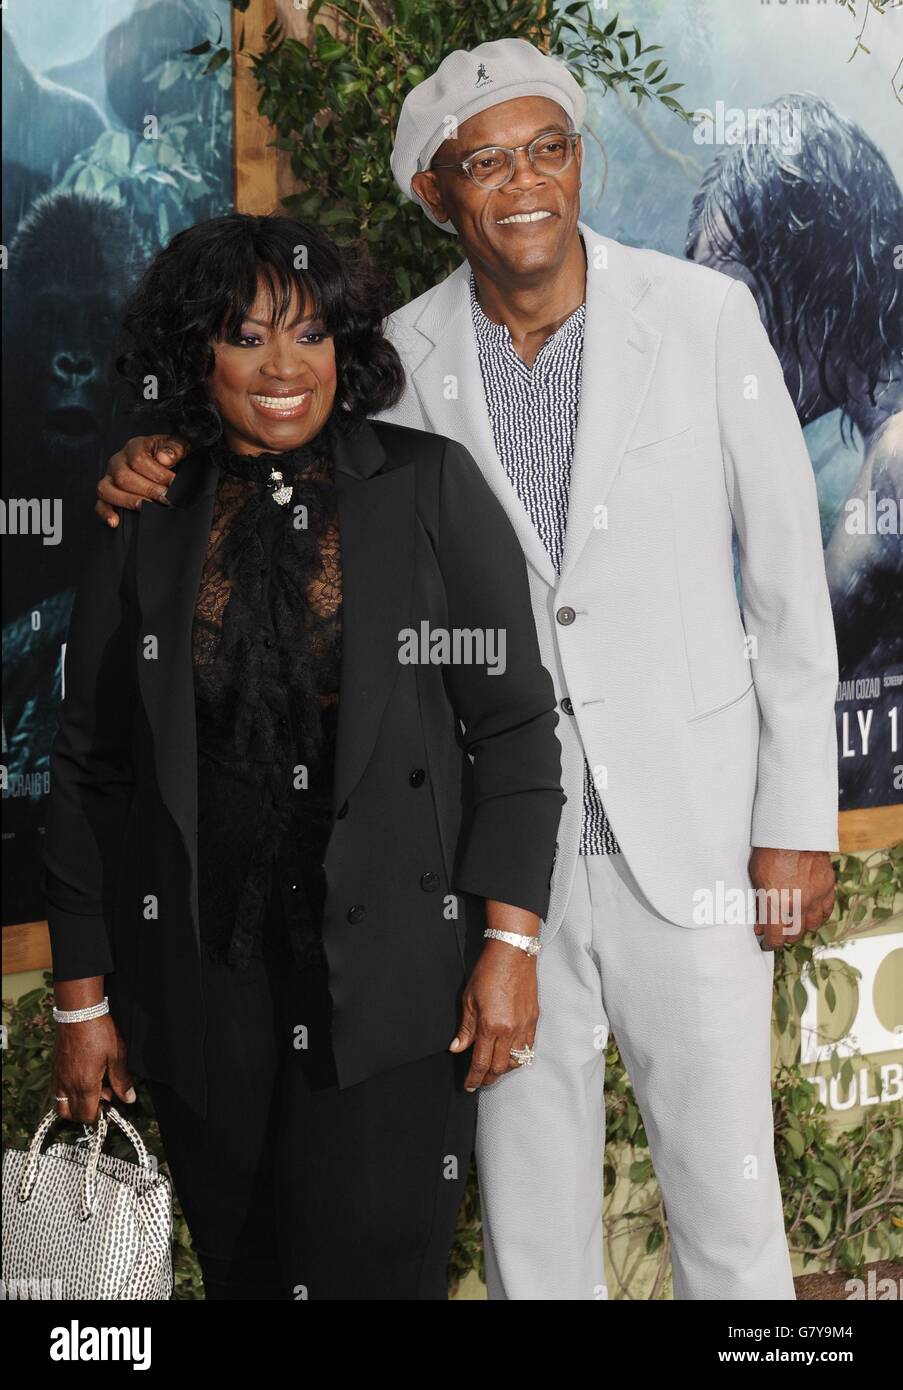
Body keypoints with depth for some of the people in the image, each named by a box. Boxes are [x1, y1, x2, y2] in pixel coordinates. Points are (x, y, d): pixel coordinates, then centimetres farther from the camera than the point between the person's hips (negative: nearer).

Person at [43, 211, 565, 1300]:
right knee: (241, 1269, 12)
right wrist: (82, 999, 7)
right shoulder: (145, 529, 6)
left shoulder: (431, 489, 0)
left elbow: (514, 725, -2)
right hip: (203, 977, 3)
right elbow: (90, 770, 9)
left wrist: (510, 940, -9)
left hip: (390, 964, -2)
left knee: (372, 1263, -5)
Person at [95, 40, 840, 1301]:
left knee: (730, 1198, 7)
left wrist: (798, 820, -3)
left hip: (689, 825, -1)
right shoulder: (403, 357, -1)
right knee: (528, 1216, 14)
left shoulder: (706, 318, -5)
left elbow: (789, 578, -2)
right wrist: (162, 469, -8)